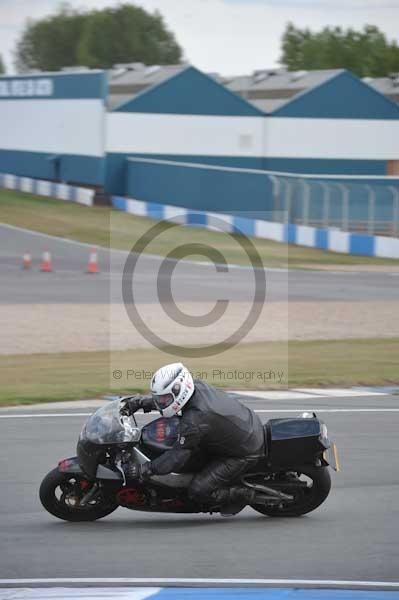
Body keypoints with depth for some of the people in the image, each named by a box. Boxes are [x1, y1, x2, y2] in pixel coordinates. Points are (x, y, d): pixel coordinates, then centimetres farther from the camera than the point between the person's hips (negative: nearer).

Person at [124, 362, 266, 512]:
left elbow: (178, 457, -25)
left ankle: (246, 495, 7)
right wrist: (140, 401, 5)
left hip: (245, 453, -9)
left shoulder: (194, 421, -31)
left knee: (198, 491, -11)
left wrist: (143, 470, -22)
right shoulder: (197, 386, -7)